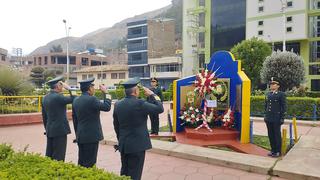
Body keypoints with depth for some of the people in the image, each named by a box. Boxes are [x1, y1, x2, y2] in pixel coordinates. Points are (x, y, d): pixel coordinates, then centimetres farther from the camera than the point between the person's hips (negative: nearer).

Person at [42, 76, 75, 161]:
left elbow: (44, 116, 15)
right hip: (60, 130, -8)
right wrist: (69, 88, -6)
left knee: (49, 155, 15)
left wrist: (47, 128, 22)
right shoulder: (58, 97, -18)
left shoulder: (45, 98, 9)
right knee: (58, 157, -1)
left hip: (50, 130, 8)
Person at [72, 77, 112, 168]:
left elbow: (75, 119, 13)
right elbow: (107, 107, -15)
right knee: (89, 163, 1)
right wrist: (105, 93, -5)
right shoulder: (92, 99, -18)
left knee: (81, 161, 17)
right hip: (91, 136, -8)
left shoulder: (76, 100, 7)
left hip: (80, 136, 8)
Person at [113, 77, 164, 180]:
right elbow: (160, 108, -12)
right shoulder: (140, 103, -19)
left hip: (123, 144, 7)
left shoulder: (118, 104, 2)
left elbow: (116, 125, 10)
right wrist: (152, 94, -2)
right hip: (137, 144, -6)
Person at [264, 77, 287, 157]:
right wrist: (266, 116, 13)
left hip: (276, 119, -6)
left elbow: (284, 107, -8)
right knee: (270, 135, 11)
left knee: (277, 135, 3)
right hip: (269, 118, 6)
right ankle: (273, 150, 22)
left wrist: (282, 118, -11)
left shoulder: (281, 94, -5)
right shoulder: (268, 94, 11)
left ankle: (278, 151, 13)